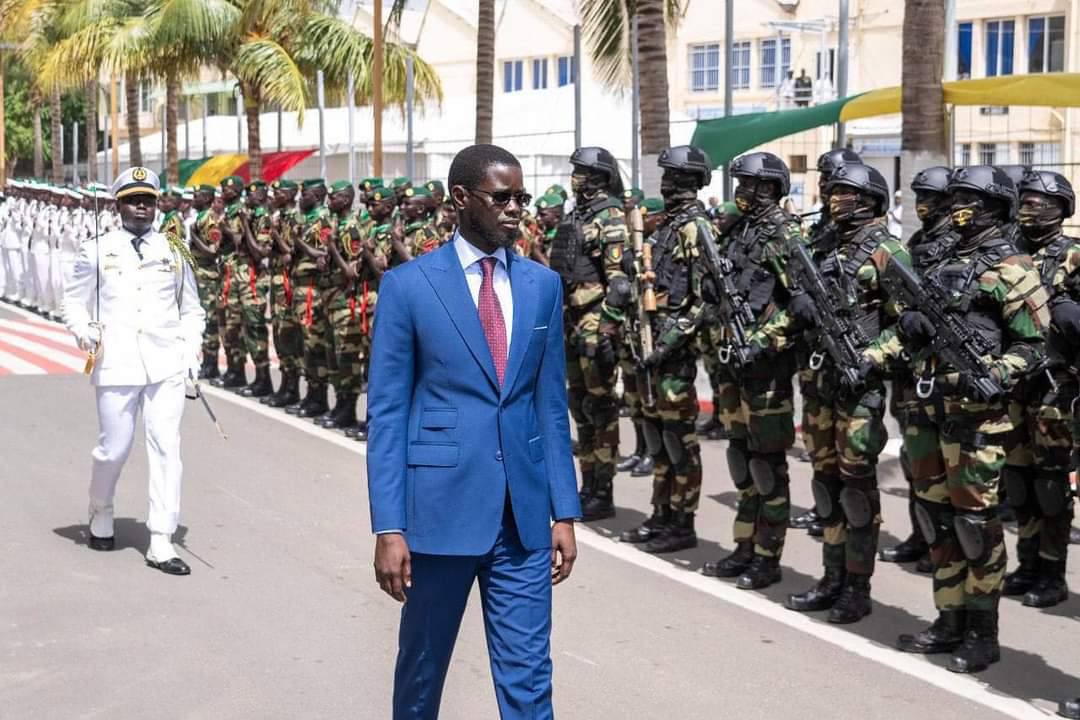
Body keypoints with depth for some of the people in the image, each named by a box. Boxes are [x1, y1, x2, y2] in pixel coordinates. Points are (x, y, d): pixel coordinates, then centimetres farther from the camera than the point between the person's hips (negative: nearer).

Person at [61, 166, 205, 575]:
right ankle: (100, 517, 35)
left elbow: (191, 309, 18)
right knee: (114, 449, 5)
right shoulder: (96, 251, 6)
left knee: (166, 448, -5)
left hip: (166, 367, 2)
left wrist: (191, 350, 5)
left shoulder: (174, 252, 12)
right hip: (116, 366, -1)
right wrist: (84, 330, -9)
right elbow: (74, 302, 11)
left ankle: (161, 543, -1)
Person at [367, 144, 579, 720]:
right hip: (442, 503, -2)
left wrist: (564, 512, 5)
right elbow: (386, 413, -5)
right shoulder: (407, 285, -4)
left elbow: (551, 405, 10)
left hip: (524, 511, 3)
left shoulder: (543, 284, 7)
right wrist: (389, 527, -10)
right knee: (422, 665, 14)